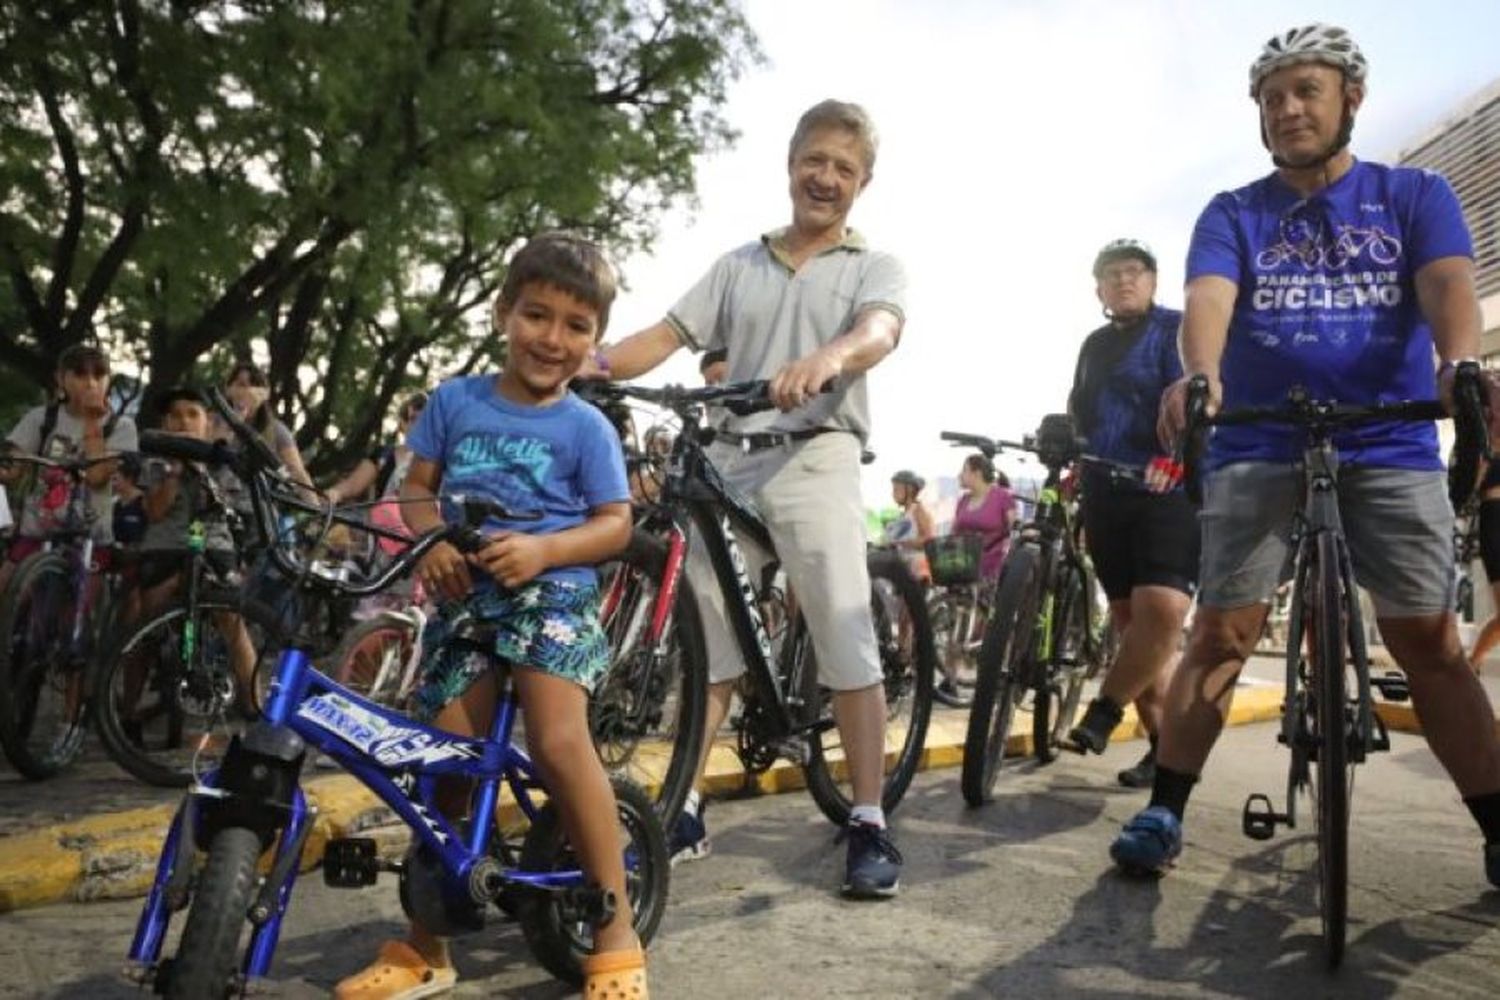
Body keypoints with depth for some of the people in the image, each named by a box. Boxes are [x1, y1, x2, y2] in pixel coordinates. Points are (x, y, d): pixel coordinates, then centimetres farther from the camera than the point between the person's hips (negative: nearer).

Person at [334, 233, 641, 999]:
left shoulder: (585, 426, -2)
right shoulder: (455, 400, 6)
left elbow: (615, 524, -3)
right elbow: (416, 488, 10)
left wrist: (543, 549, -21)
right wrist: (433, 540, -11)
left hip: (551, 593, -3)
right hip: (464, 597, 4)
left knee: (559, 743, -21)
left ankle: (617, 935, -6)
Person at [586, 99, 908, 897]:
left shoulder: (874, 267, 9)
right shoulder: (738, 266, 18)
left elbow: (879, 331, -14)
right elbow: (669, 335, 7)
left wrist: (827, 359, -38)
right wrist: (594, 362, -14)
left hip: (815, 458, -3)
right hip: (729, 459, 4)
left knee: (847, 642, -8)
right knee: (705, 636, 7)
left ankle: (869, 823, 1)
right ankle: (685, 809, 18)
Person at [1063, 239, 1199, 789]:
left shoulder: (1176, 329, 1)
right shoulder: (1094, 345, 22)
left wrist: (1170, 456, -31)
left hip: (1168, 488, -6)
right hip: (1106, 495, 6)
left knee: (1161, 608, -22)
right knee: (1129, 618, 5)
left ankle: (1105, 710, -5)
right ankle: (1163, 741, 12)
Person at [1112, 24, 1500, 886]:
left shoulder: (1417, 196, 9)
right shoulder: (1234, 215, 8)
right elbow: (1208, 300, -12)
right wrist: (1197, 377, -35)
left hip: (1392, 449, 1)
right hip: (1259, 450, 0)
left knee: (1431, 642, -1)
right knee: (1221, 634, -4)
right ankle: (1165, 812, 4)